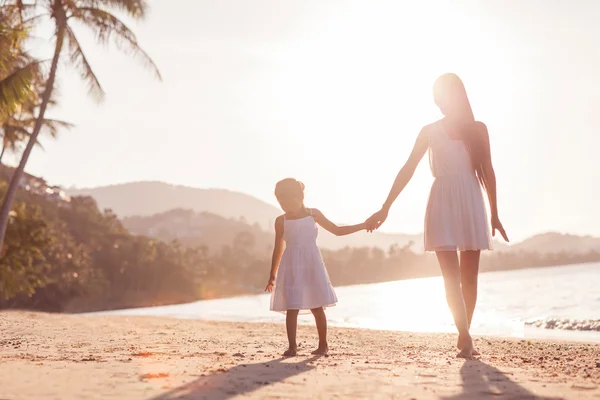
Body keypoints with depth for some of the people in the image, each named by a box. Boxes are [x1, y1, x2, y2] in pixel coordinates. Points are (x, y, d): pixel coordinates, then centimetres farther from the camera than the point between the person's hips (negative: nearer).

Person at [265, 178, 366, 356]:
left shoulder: (313, 214, 7)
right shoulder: (281, 221, 6)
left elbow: (337, 230, 14)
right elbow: (278, 249, 10)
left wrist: (364, 225, 8)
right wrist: (272, 276, 9)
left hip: (312, 265, 0)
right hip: (292, 268, 0)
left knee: (317, 306, 2)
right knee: (292, 308, -6)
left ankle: (323, 344, 12)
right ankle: (292, 346, -2)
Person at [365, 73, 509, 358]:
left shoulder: (478, 129, 8)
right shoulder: (430, 131, 7)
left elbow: (487, 172, 9)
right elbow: (407, 170, 5)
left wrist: (494, 214, 8)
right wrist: (385, 207, 1)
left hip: (471, 203, 1)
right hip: (442, 204, -1)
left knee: (469, 276, 3)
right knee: (451, 276, -10)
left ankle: (464, 336, 14)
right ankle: (465, 338, -12)